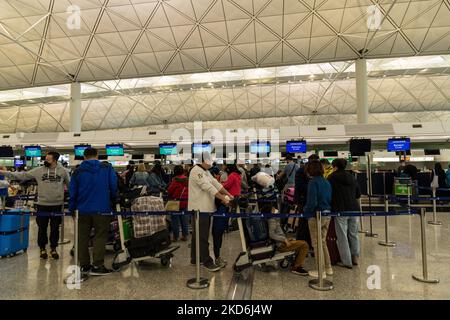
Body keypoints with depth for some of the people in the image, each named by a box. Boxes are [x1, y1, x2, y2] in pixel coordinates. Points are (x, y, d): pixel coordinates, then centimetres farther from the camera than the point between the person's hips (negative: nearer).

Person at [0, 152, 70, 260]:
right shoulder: (38, 170, -1)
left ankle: (53, 249, 25)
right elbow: (22, 175, 1)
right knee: (42, 228, 10)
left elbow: (69, 184, 8)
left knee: (55, 228, 9)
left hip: (57, 204, -1)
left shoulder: (63, 171, -2)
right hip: (42, 204, 1)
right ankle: (42, 249, 27)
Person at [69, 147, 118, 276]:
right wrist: (113, 201, 13)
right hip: (102, 209, -2)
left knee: (82, 238, 13)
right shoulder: (107, 168, -1)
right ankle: (97, 266, 3)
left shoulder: (78, 172, 4)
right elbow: (114, 187, -3)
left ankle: (84, 265, 19)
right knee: (100, 237, 5)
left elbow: (72, 193, 6)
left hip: (82, 210, 2)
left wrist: (72, 210, 15)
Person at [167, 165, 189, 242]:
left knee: (175, 219, 4)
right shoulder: (186, 179, 2)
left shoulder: (176, 179, -16)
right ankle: (185, 235, 18)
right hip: (185, 201, 6)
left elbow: (169, 190, -13)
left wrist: (170, 196, 7)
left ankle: (175, 236, 10)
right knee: (184, 219, 13)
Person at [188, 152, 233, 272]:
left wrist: (228, 194, 4)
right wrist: (223, 198, -20)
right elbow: (209, 187, -21)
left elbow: (215, 183, 13)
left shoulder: (206, 172, 17)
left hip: (206, 208, 10)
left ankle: (195, 258, 26)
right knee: (203, 237, -3)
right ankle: (206, 261, 4)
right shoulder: (196, 171, -15)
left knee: (197, 235, 16)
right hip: (199, 209, -10)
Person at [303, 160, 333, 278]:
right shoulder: (326, 182, 7)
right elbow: (330, 199, 11)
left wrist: (305, 210, -6)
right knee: (323, 242, 21)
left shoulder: (313, 182, -17)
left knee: (317, 243, 5)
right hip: (327, 215, 8)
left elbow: (312, 202, -22)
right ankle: (328, 268, 30)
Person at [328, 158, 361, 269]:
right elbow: (358, 194, 16)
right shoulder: (351, 177, 11)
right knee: (353, 235, 16)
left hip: (340, 210, -6)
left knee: (342, 237, 2)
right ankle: (355, 258, 26)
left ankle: (346, 261, 7)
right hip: (354, 209, 6)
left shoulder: (332, 177, -6)